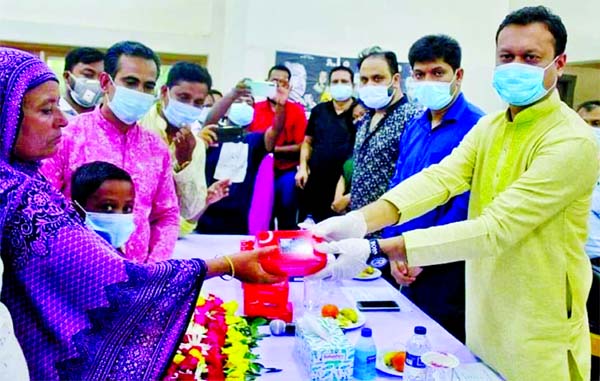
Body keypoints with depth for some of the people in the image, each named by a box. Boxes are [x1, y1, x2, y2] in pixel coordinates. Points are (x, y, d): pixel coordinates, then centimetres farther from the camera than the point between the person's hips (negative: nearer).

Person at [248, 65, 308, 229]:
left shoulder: (297, 110, 0)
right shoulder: (254, 108, 5)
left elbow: (302, 146, -4)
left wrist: (274, 149, -13)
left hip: (285, 174, -2)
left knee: (287, 225, -1)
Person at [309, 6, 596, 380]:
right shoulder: (489, 126, 3)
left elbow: (494, 228, -29)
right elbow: (440, 178, -14)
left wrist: (378, 250, -36)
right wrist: (360, 220, -31)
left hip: (536, 333, -6)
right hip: (483, 317, 6)